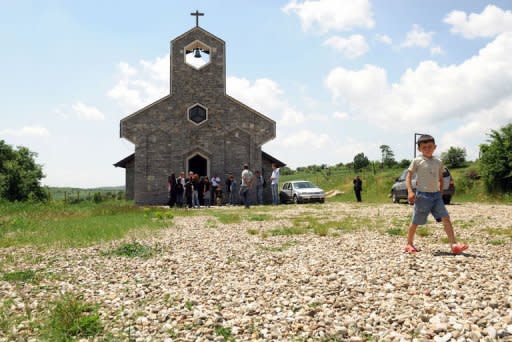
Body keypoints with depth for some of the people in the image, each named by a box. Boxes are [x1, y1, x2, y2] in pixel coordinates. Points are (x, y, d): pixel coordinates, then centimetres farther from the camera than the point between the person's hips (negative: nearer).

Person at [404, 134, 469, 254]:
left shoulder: (438, 162, 11)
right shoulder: (417, 161, -4)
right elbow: (409, 176, -6)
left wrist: (441, 192, 17)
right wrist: (410, 191, -18)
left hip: (436, 195, 4)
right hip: (422, 195, -4)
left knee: (446, 218, -9)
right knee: (416, 222, 4)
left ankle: (454, 244, -12)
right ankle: (409, 244, 21)